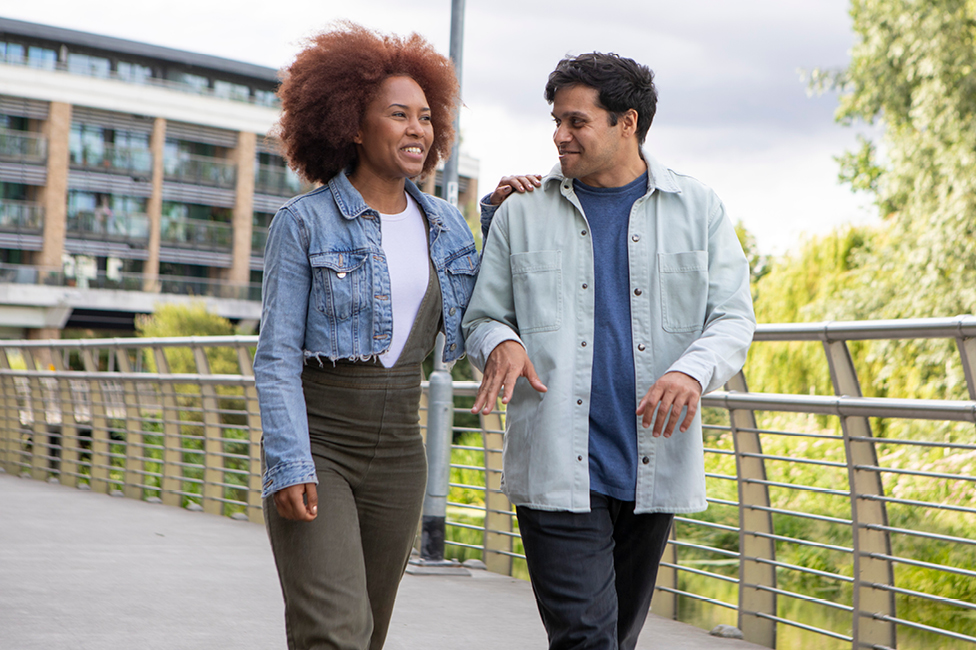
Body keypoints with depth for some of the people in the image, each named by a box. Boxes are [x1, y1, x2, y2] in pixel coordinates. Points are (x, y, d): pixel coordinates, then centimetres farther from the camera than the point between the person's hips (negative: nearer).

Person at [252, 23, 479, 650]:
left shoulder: (445, 224, 8)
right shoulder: (304, 222, -6)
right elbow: (277, 356, -8)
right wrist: (290, 466, -18)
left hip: (398, 451, 5)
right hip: (316, 442, -5)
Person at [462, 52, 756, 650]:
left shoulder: (698, 209, 7)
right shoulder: (522, 212, 6)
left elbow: (733, 318, 3)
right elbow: (482, 317, 11)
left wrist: (692, 371, -19)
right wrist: (500, 343, -14)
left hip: (653, 465, 2)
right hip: (556, 469, -2)